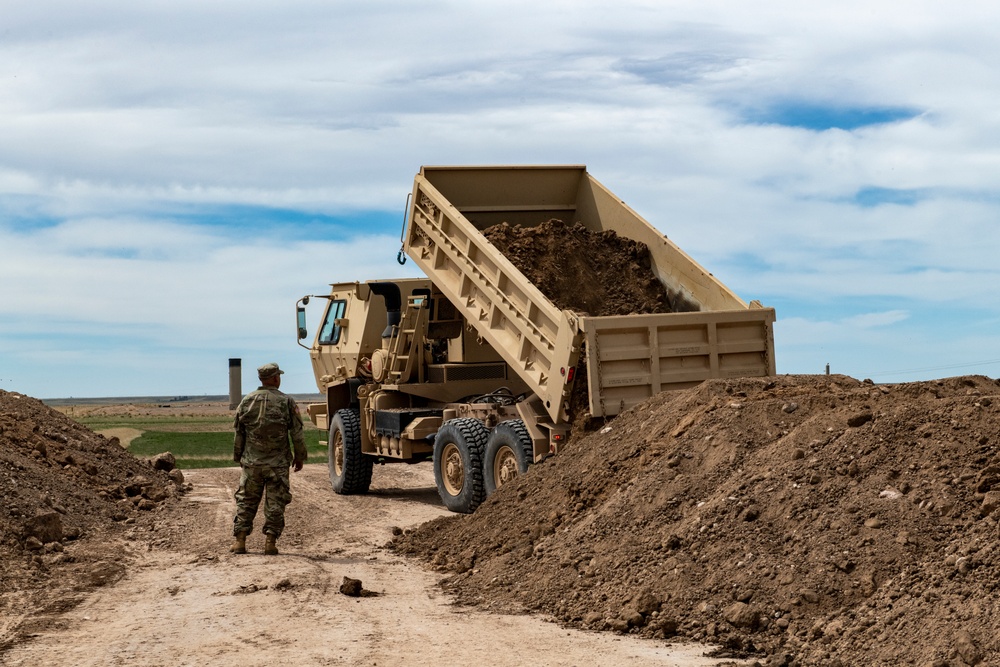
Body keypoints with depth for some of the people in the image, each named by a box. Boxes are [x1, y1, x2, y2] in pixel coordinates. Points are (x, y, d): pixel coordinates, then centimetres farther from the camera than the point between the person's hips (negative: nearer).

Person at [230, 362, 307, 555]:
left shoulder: (247, 401, 1)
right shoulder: (286, 402, -6)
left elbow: (238, 433, 7)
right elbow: (297, 433, -3)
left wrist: (239, 457, 18)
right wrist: (300, 456, 10)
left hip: (251, 462, 2)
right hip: (278, 463, -2)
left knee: (246, 500, 9)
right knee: (275, 503, 4)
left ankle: (239, 541, 5)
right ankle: (270, 542, 1)